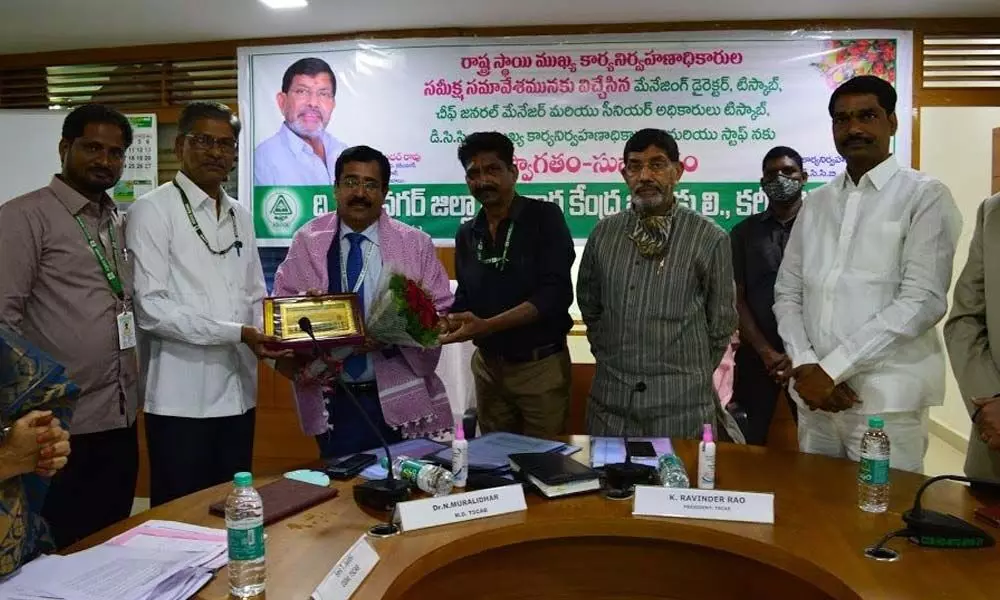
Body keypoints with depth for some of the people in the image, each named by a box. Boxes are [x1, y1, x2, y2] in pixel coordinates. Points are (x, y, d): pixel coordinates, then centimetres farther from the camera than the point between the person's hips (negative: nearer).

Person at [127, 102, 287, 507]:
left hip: (237, 393, 6)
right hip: (182, 398, -6)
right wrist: (236, 333, -20)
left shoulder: (240, 216, 14)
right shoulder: (153, 210, -6)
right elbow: (150, 307, -15)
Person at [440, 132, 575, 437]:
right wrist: (445, 322, -10)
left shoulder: (544, 217, -10)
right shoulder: (467, 234, 6)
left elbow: (556, 293, -19)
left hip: (540, 365, -5)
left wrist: (487, 326, -27)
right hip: (488, 366, 5)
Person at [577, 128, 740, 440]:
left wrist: (692, 376, 9)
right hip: (611, 395, 3)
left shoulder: (709, 238, -6)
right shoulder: (604, 233, 3)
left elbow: (721, 323, 3)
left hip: (682, 403, -3)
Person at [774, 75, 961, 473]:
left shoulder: (924, 197, -2)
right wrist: (805, 367, -7)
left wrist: (831, 368, -15)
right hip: (815, 394, 5)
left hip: (886, 399, -4)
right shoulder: (815, 204, 13)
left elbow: (923, 301, -12)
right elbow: (787, 294, 10)